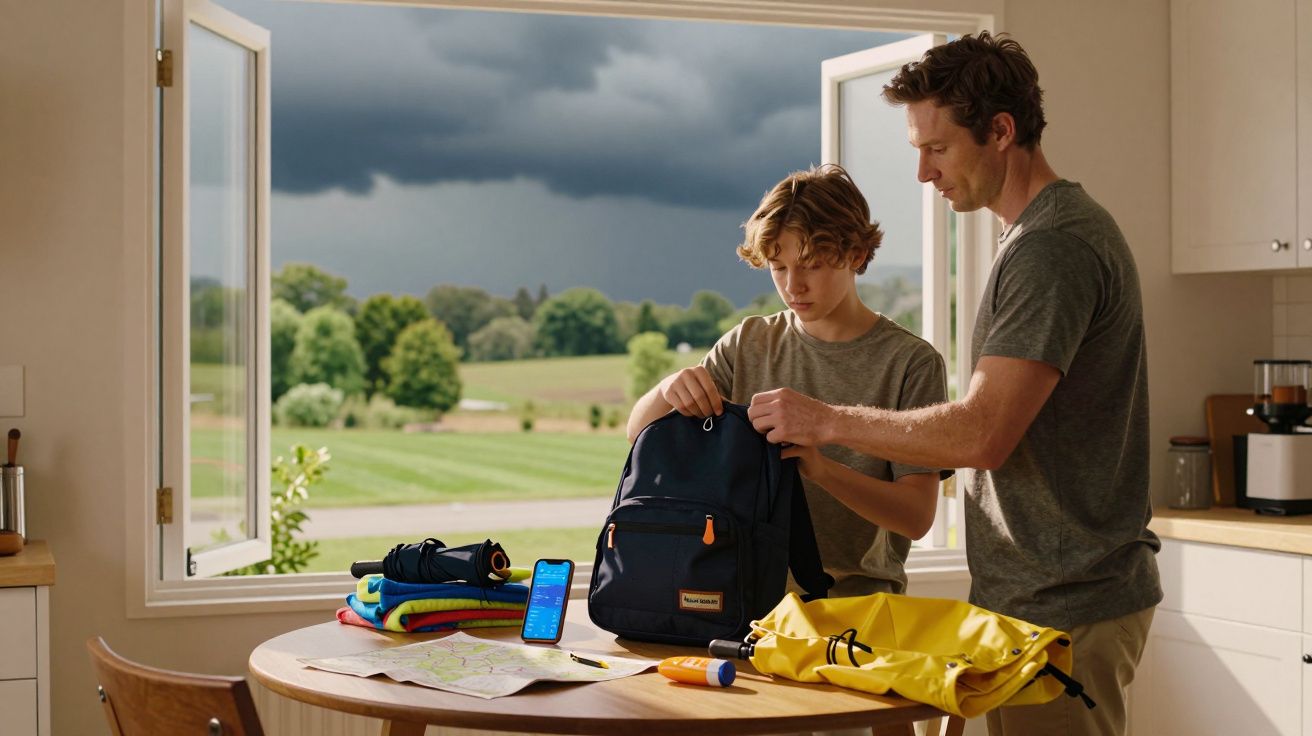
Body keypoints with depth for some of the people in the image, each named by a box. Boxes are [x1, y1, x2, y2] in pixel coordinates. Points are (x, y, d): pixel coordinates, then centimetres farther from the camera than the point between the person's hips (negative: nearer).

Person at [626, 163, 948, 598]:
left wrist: (819, 465, -26)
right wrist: (668, 390, -16)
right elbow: (639, 431, 8)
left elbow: (917, 516, -9)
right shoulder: (749, 344, 10)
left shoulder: (911, 362, -3)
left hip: (856, 597, -3)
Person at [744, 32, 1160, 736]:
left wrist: (827, 420, -15)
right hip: (1035, 598, 10)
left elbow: (981, 434, -24)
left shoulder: (1055, 248, -18)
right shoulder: (1041, 235, 16)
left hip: (1064, 611, -10)